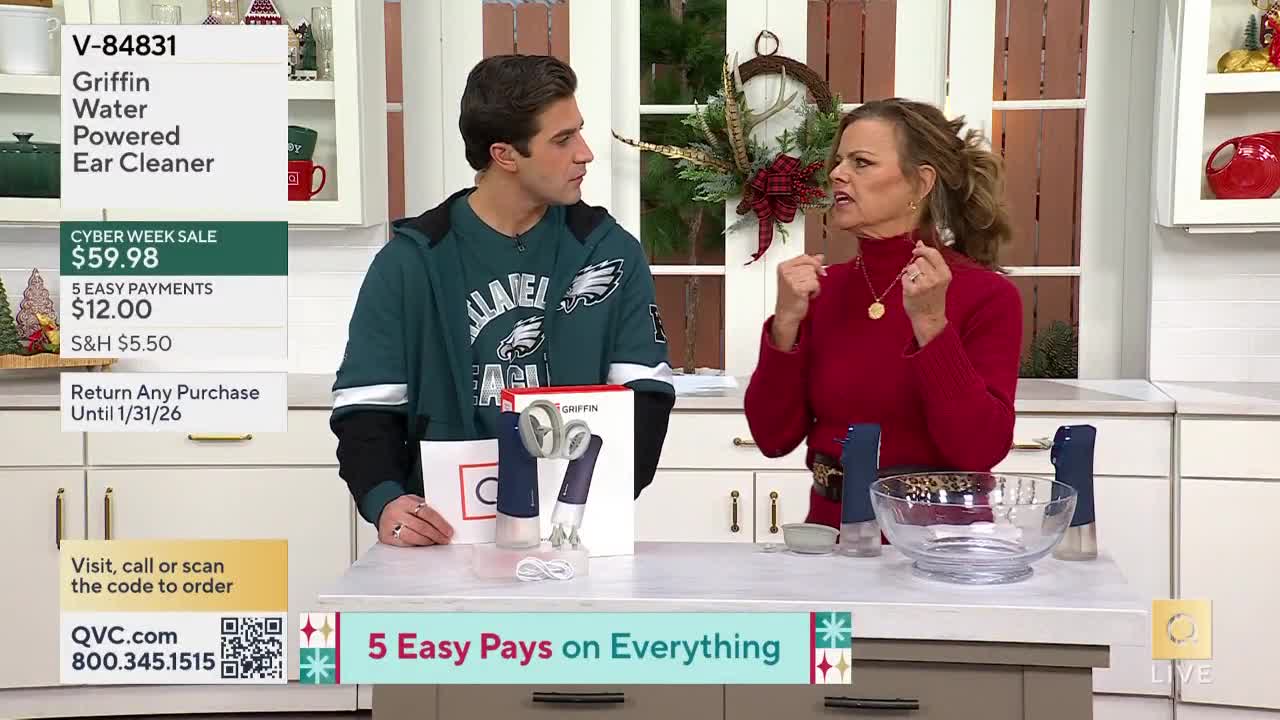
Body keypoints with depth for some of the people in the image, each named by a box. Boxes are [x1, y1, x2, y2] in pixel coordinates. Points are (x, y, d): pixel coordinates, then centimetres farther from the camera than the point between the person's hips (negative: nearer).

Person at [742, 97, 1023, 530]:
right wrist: (786, 321, -10)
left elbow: (980, 451, -15)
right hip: (833, 534, 3)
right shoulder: (824, 288, 5)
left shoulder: (987, 295, -6)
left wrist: (930, 323, -20)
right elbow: (774, 438, 0)